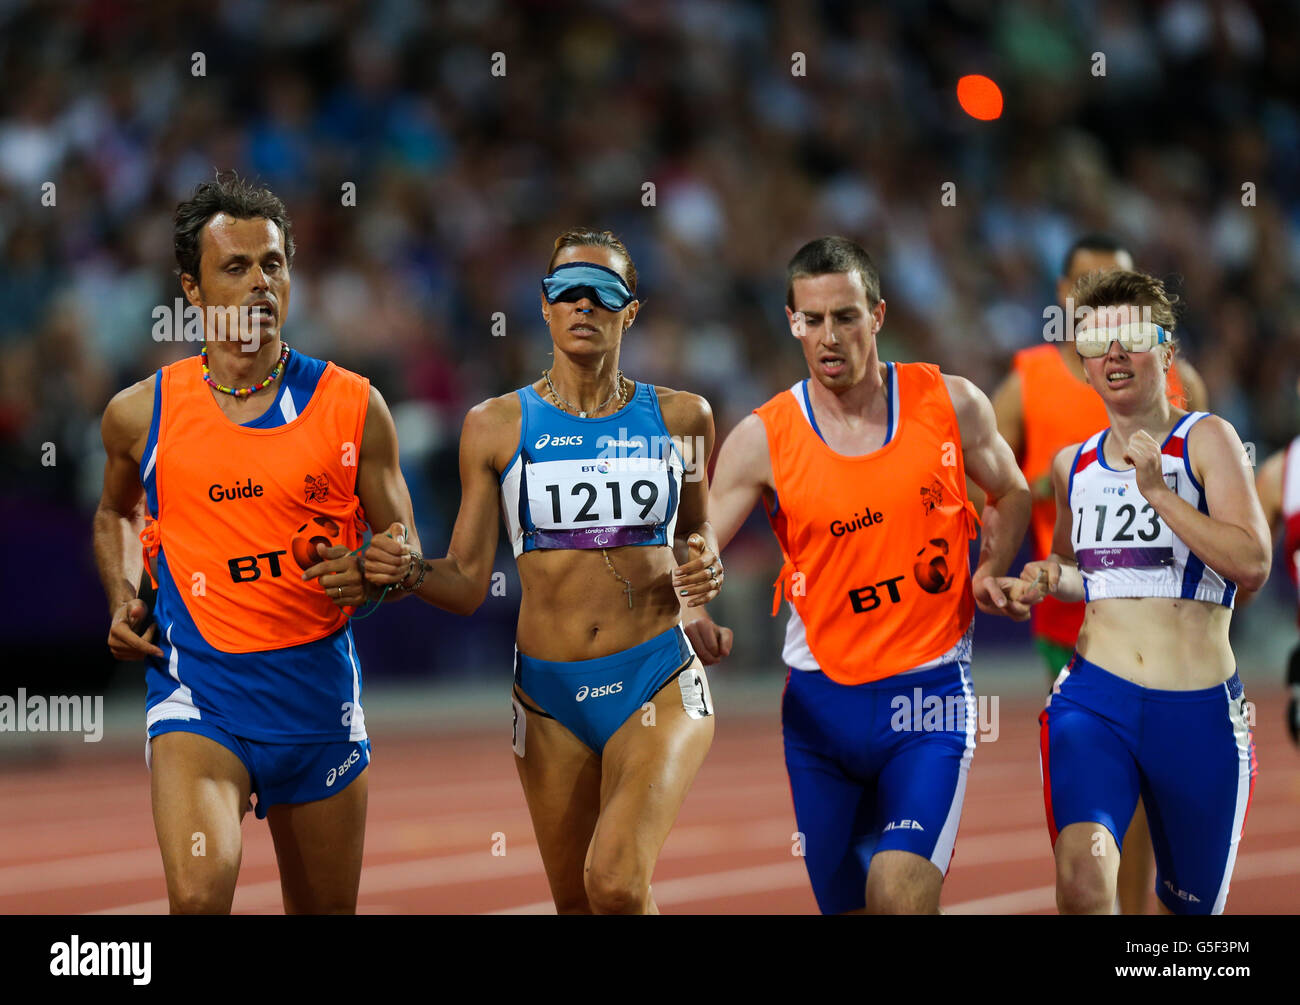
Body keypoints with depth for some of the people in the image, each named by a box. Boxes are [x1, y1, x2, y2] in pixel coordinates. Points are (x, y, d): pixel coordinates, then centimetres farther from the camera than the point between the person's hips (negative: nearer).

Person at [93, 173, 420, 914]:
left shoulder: (353, 407, 0)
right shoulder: (142, 414, 2)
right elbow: (116, 514, 23)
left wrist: (370, 576, -15)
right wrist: (123, 601, 6)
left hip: (318, 687, 2)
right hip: (198, 687, -2)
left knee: (327, 909, 14)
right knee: (199, 895, -26)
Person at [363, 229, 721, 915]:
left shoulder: (680, 418, 5)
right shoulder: (496, 426, 2)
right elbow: (467, 584, 3)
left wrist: (704, 566, 0)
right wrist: (406, 570, -17)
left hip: (658, 684, -2)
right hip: (549, 696, 2)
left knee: (616, 882, -23)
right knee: (574, 902, 10)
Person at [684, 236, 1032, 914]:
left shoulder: (951, 404, -3)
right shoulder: (761, 439, -5)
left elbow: (1010, 495, 16)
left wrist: (990, 573, -2)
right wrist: (691, 616, -29)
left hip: (930, 696, -2)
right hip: (820, 701, 2)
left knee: (901, 896, -22)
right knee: (847, 904, 9)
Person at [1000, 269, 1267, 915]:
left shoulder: (1205, 440, -1)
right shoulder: (1072, 466, 12)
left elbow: (1252, 566, -13)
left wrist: (1158, 493, -18)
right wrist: (1049, 579, 7)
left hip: (1199, 713, -2)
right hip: (1093, 698, 2)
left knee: (1190, 905, 13)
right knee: (1083, 881, -25)